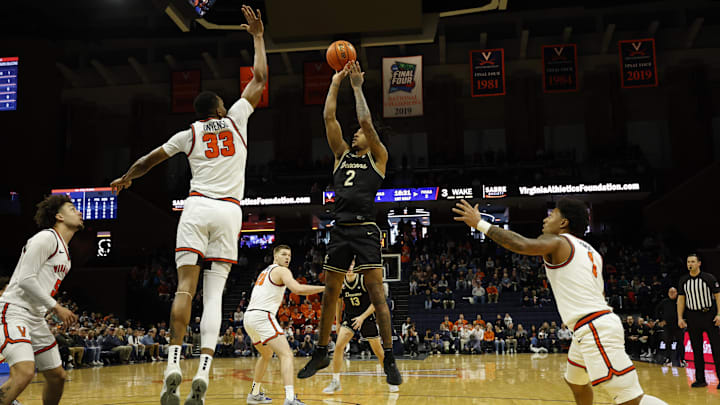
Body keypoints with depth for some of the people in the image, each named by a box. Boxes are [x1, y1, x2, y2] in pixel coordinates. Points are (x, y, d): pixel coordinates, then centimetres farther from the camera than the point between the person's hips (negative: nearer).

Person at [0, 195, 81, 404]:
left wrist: (63, 315, 13)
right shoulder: (47, 237, -10)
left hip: (36, 317, 10)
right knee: (24, 373, -28)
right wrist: (56, 307, -15)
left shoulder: (65, 252, 19)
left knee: (57, 376, 11)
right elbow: (25, 279, -18)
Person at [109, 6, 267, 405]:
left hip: (196, 207, 0)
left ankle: (173, 364, -14)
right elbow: (259, 78, 20)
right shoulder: (235, 119, 14)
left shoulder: (189, 133, 15)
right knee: (214, 294, -3)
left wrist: (126, 177, 43)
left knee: (185, 287, -2)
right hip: (229, 211, 0)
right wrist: (257, 37, 30)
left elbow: (150, 158, 25)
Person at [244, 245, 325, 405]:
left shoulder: (264, 272, 26)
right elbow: (298, 289, -20)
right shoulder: (281, 271, -2)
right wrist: (324, 288, -17)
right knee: (286, 354, -15)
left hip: (249, 316, 9)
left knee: (267, 354, 29)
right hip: (262, 316, -9)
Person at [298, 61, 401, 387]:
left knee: (376, 292, -9)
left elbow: (366, 120, -5)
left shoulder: (378, 157, 7)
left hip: (365, 230, -5)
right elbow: (329, 117, 13)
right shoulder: (342, 155, 19)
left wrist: (357, 86, 4)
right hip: (340, 230, 5)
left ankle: (389, 359, -6)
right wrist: (336, 81, 13)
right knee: (329, 294, 10)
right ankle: (321, 354, 22)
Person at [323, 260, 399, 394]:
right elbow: (339, 303, 9)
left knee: (378, 350, 3)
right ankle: (335, 382, -4)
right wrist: (338, 323, 10)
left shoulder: (364, 280, -17)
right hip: (349, 316, 2)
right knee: (339, 345, -15)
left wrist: (362, 317, -23)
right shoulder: (340, 283, -7)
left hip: (367, 316, -2)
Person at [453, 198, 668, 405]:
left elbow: (521, 244, -26)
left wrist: (480, 223, -19)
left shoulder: (557, 242, -7)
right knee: (575, 380, 29)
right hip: (592, 328, 10)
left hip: (594, 330, -10)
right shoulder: (591, 251, 19)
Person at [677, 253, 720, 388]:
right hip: (692, 317, 4)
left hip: (709, 315, -3)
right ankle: (700, 380, 12)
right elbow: (681, 299, 9)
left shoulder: (709, 278, -3)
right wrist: (680, 318, 3)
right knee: (696, 350, 6)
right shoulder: (683, 281, 7)